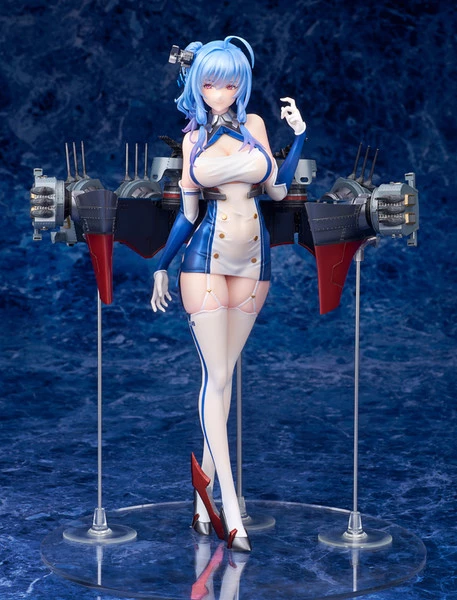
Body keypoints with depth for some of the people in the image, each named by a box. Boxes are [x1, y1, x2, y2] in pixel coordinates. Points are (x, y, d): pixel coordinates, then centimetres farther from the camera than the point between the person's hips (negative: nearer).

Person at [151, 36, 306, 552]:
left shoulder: (254, 125, 8)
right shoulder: (193, 138, 4)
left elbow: (277, 189, 9)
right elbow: (187, 212, 8)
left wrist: (299, 133, 6)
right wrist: (161, 267, 8)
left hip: (254, 258, 2)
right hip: (206, 257, -2)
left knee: (223, 374, 6)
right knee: (216, 377, -6)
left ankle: (205, 478, 16)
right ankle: (230, 506, -6)